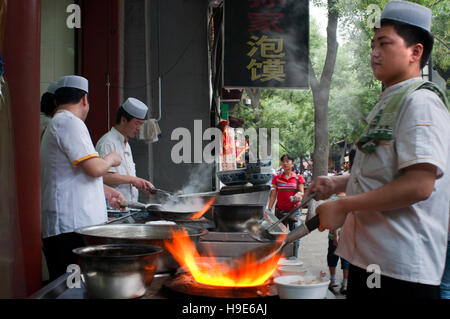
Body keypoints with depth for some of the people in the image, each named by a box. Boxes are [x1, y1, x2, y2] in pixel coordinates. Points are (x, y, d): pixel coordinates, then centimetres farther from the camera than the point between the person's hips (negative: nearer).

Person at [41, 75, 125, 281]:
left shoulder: (55, 124, 23)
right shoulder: (70, 122, -10)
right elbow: (95, 168, -17)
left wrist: (106, 191, 31)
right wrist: (110, 159, 4)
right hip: (73, 225, -10)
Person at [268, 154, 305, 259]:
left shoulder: (298, 178, 5)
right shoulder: (277, 178, 7)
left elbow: (302, 193, 6)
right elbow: (273, 195, 8)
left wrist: (299, 195, -18)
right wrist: (269, 209, 2)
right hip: (280, 210, 1)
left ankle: (294, 258, 6)